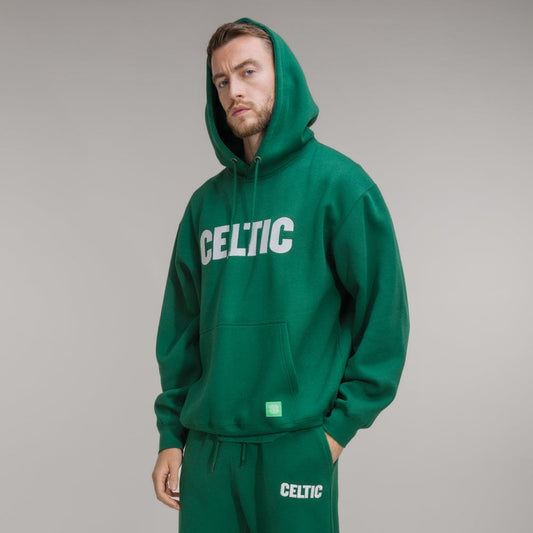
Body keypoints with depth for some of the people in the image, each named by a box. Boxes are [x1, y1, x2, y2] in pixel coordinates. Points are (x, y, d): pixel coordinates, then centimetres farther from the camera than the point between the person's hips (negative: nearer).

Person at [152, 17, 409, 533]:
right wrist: (171, 432, 8)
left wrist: (343, 422, -10)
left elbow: (383, 312, -7)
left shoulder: (337, 184, -5)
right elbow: (180, 330, 13)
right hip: (206, 446, 4)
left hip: (296, 445, -4)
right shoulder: (206, 204, 10)